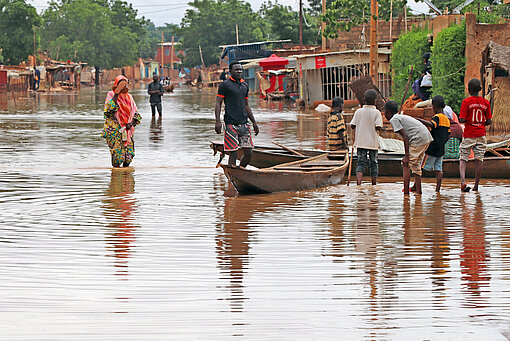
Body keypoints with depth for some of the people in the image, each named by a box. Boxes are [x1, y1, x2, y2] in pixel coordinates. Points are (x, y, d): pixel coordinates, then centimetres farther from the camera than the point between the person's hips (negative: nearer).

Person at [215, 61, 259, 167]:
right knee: (233, 154, -6)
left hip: (244, 123, 6)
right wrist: (218, 121, -16)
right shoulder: (225, 85, -1)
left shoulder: (245, 85, 17)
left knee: (248, 153, 1)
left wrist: (254, 122, 22)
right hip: (231, 124, -6)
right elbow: (218, 104, -4)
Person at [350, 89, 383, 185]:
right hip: (373, 142, -2)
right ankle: (374, 184, 18)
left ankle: (358, 182, -21)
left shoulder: (358, 112, 1)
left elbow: (352, 125, -1)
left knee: (361, 163, 0)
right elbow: (378, 127, -15)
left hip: (360, 142, 2)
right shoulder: (376, 113, -7)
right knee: (373, 164, 12)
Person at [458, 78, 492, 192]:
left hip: (468, 135, -3)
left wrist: (467, 121, 8)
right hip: (481, 134, 3)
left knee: (463, 159, 2)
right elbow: (489, 121, 3)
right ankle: (476, 185, 6)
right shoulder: (485, 102, 2)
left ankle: (463, 182, -20)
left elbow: (462, 120, -14)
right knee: (479, 159, 6)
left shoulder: (466, 102, -9)